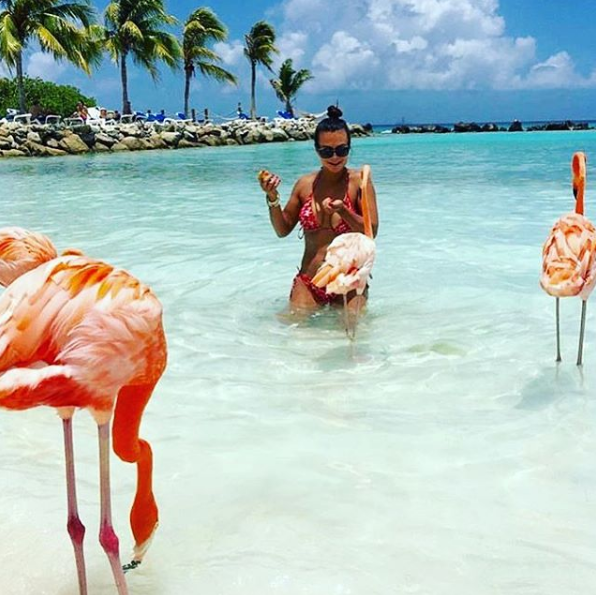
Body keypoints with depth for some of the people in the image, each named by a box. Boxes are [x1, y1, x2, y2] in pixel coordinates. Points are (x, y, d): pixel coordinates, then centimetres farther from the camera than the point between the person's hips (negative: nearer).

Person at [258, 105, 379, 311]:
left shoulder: (359, 181, -3)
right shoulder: (305, 184, 6)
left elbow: (371, 232, -9)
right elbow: (283, 230, 12)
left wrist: (343, 211, -24)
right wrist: (272, 198, -3)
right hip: (308, 282, 3)